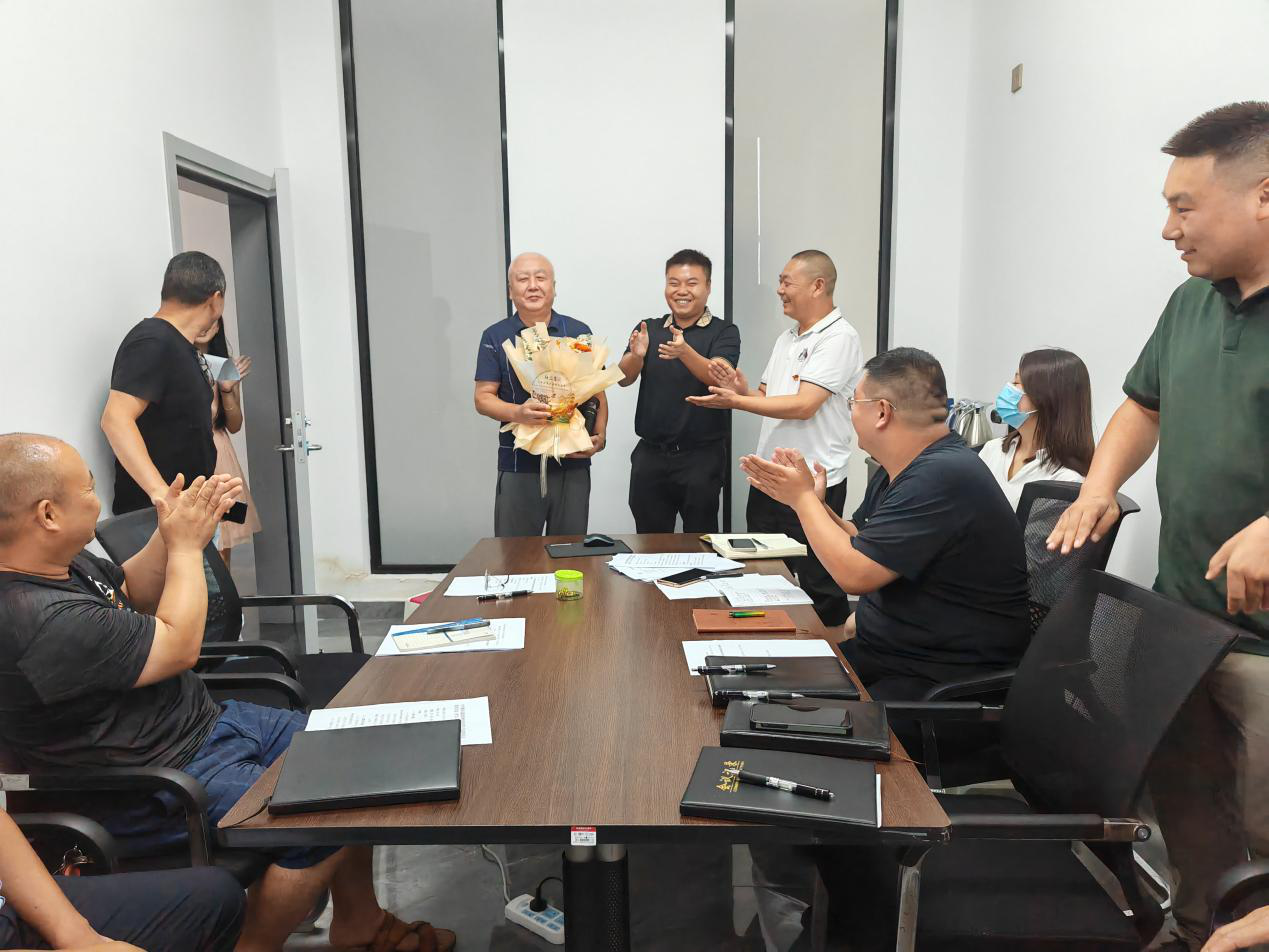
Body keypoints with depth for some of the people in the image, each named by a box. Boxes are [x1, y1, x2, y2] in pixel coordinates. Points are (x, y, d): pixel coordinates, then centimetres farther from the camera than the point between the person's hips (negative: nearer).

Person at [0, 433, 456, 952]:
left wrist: (170, 533, 1)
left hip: (205, 723, 10)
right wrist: (186, 545, -10)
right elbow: (177, 647, -23)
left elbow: (128, 592, 19)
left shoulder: (61, 561, 1)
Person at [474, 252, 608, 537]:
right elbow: (483, 398, 1)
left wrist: (599, 436, -7)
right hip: (518, 465, -1)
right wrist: (517, 412, -19)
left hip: (573, 463, 1)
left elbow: (597, 393, 10)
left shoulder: (579, 332, 7)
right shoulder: (495, 337, 4)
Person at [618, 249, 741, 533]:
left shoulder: (724, 331, -1)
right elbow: (624, 378, -1)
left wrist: (685, 352, -35)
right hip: (650, 454, 3)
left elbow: (720, 378, -17)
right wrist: (636, 355, -23)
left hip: (701, 456, -3)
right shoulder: (648, 329, 9)